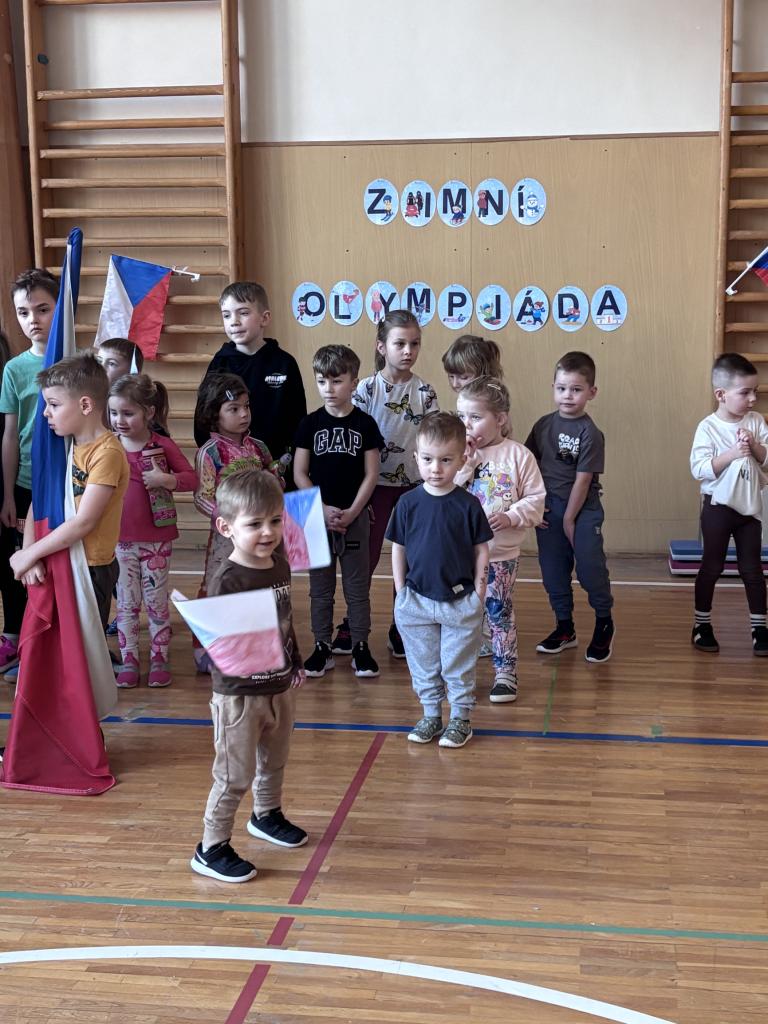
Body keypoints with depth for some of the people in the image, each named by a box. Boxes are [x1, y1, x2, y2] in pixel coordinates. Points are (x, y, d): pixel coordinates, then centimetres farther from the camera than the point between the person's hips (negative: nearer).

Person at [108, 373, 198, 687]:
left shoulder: (163, 446, -8)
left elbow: (192, 479, -6)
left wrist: (165, 479, -23)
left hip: (156, 538, -2)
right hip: (120, 539, 2)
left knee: (157, 602, 8)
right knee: (126, 604, 10)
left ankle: (159, 660, 19)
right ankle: (129, 662, 19)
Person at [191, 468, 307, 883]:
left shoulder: (281, 567, 0)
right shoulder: (227, 581, -22)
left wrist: (296, 664, 21)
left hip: (280, 688, 8)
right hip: (239, 694, -7)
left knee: (274, 761, 26)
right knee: (235, 776, 1)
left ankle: (267, 815, 49)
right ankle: (211, 849, 15)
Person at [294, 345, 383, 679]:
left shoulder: (365, 424, -2)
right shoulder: (310, 424, 0)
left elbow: (371, 474, -3)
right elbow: (299, 473, -1)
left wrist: (352, 512, -12)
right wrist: (322, 510, -11)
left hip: (355, 517, -1)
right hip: (317, 516, 1)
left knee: (357, 586, 6)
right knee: (320, 586, 9)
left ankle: (360, 647, 16)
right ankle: (322, 648, 18)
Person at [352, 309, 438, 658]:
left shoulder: (424, 392, 0)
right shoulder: (366, 388, -6)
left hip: (413, 485, 2)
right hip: (376, 484, -2)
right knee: (367, 558, 5)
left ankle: (401, 629, 19)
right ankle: (351, 626, 19)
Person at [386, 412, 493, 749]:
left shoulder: (468, 505, -8)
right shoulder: (408, 503, -4)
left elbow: (481, 549, -2)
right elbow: (398, 548, 3)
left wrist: (478, 593, -4)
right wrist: (401, 593, 2)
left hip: (460, 601, -2)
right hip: (416, 600, 2)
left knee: (458, 666, 9)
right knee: (423, 665, 14)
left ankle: (460, 718, 22)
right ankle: (431, 715, 29)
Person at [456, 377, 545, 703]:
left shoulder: (518, 455, -6)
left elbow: (535, 499, -5)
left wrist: (511, 517, -19)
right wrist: (465, 462, -21)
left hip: (501, 554, -2)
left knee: (500, 613, 7)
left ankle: (505, 672, 20)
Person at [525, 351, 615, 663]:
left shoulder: (590, 433, -13)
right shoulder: (543, 425, 2)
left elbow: (583, 480, -13)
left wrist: (569, 520, -11)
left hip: (582, 510, -5)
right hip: (549, 509, 5)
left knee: (590, 568, -3)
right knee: (553, 570, 11)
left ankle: (604, 625, 20)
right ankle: (564, 628, 27)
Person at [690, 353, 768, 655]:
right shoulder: (708, 428, -13)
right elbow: (699, 469, -19)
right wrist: (732, 453, -26)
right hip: (719, 506, -4)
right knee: (712, 566, 7)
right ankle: (702, 625, 18)